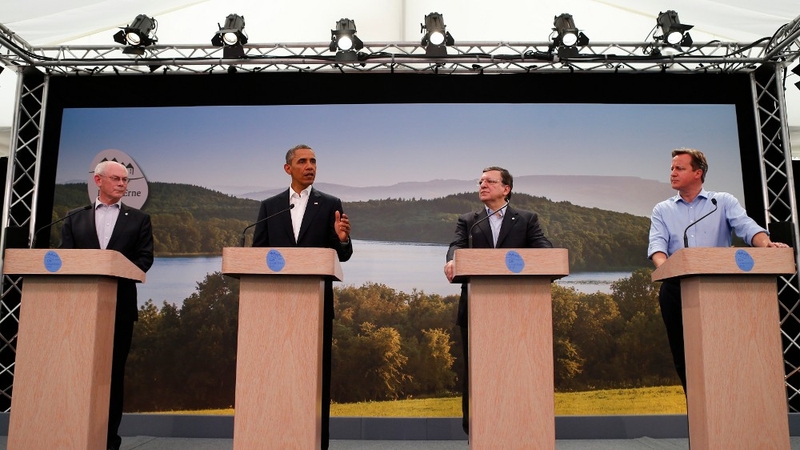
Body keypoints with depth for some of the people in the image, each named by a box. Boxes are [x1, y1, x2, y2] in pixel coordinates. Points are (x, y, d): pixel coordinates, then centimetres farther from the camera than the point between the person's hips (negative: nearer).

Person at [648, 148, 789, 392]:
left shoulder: (723, 202, 10)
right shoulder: (662, 210, 13)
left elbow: (746, 226, -8)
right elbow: (657, 243, -4)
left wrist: (766, 244, -30)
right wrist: (663, 265, -26)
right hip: (676, 289, 1)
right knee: (683, 354, 3)